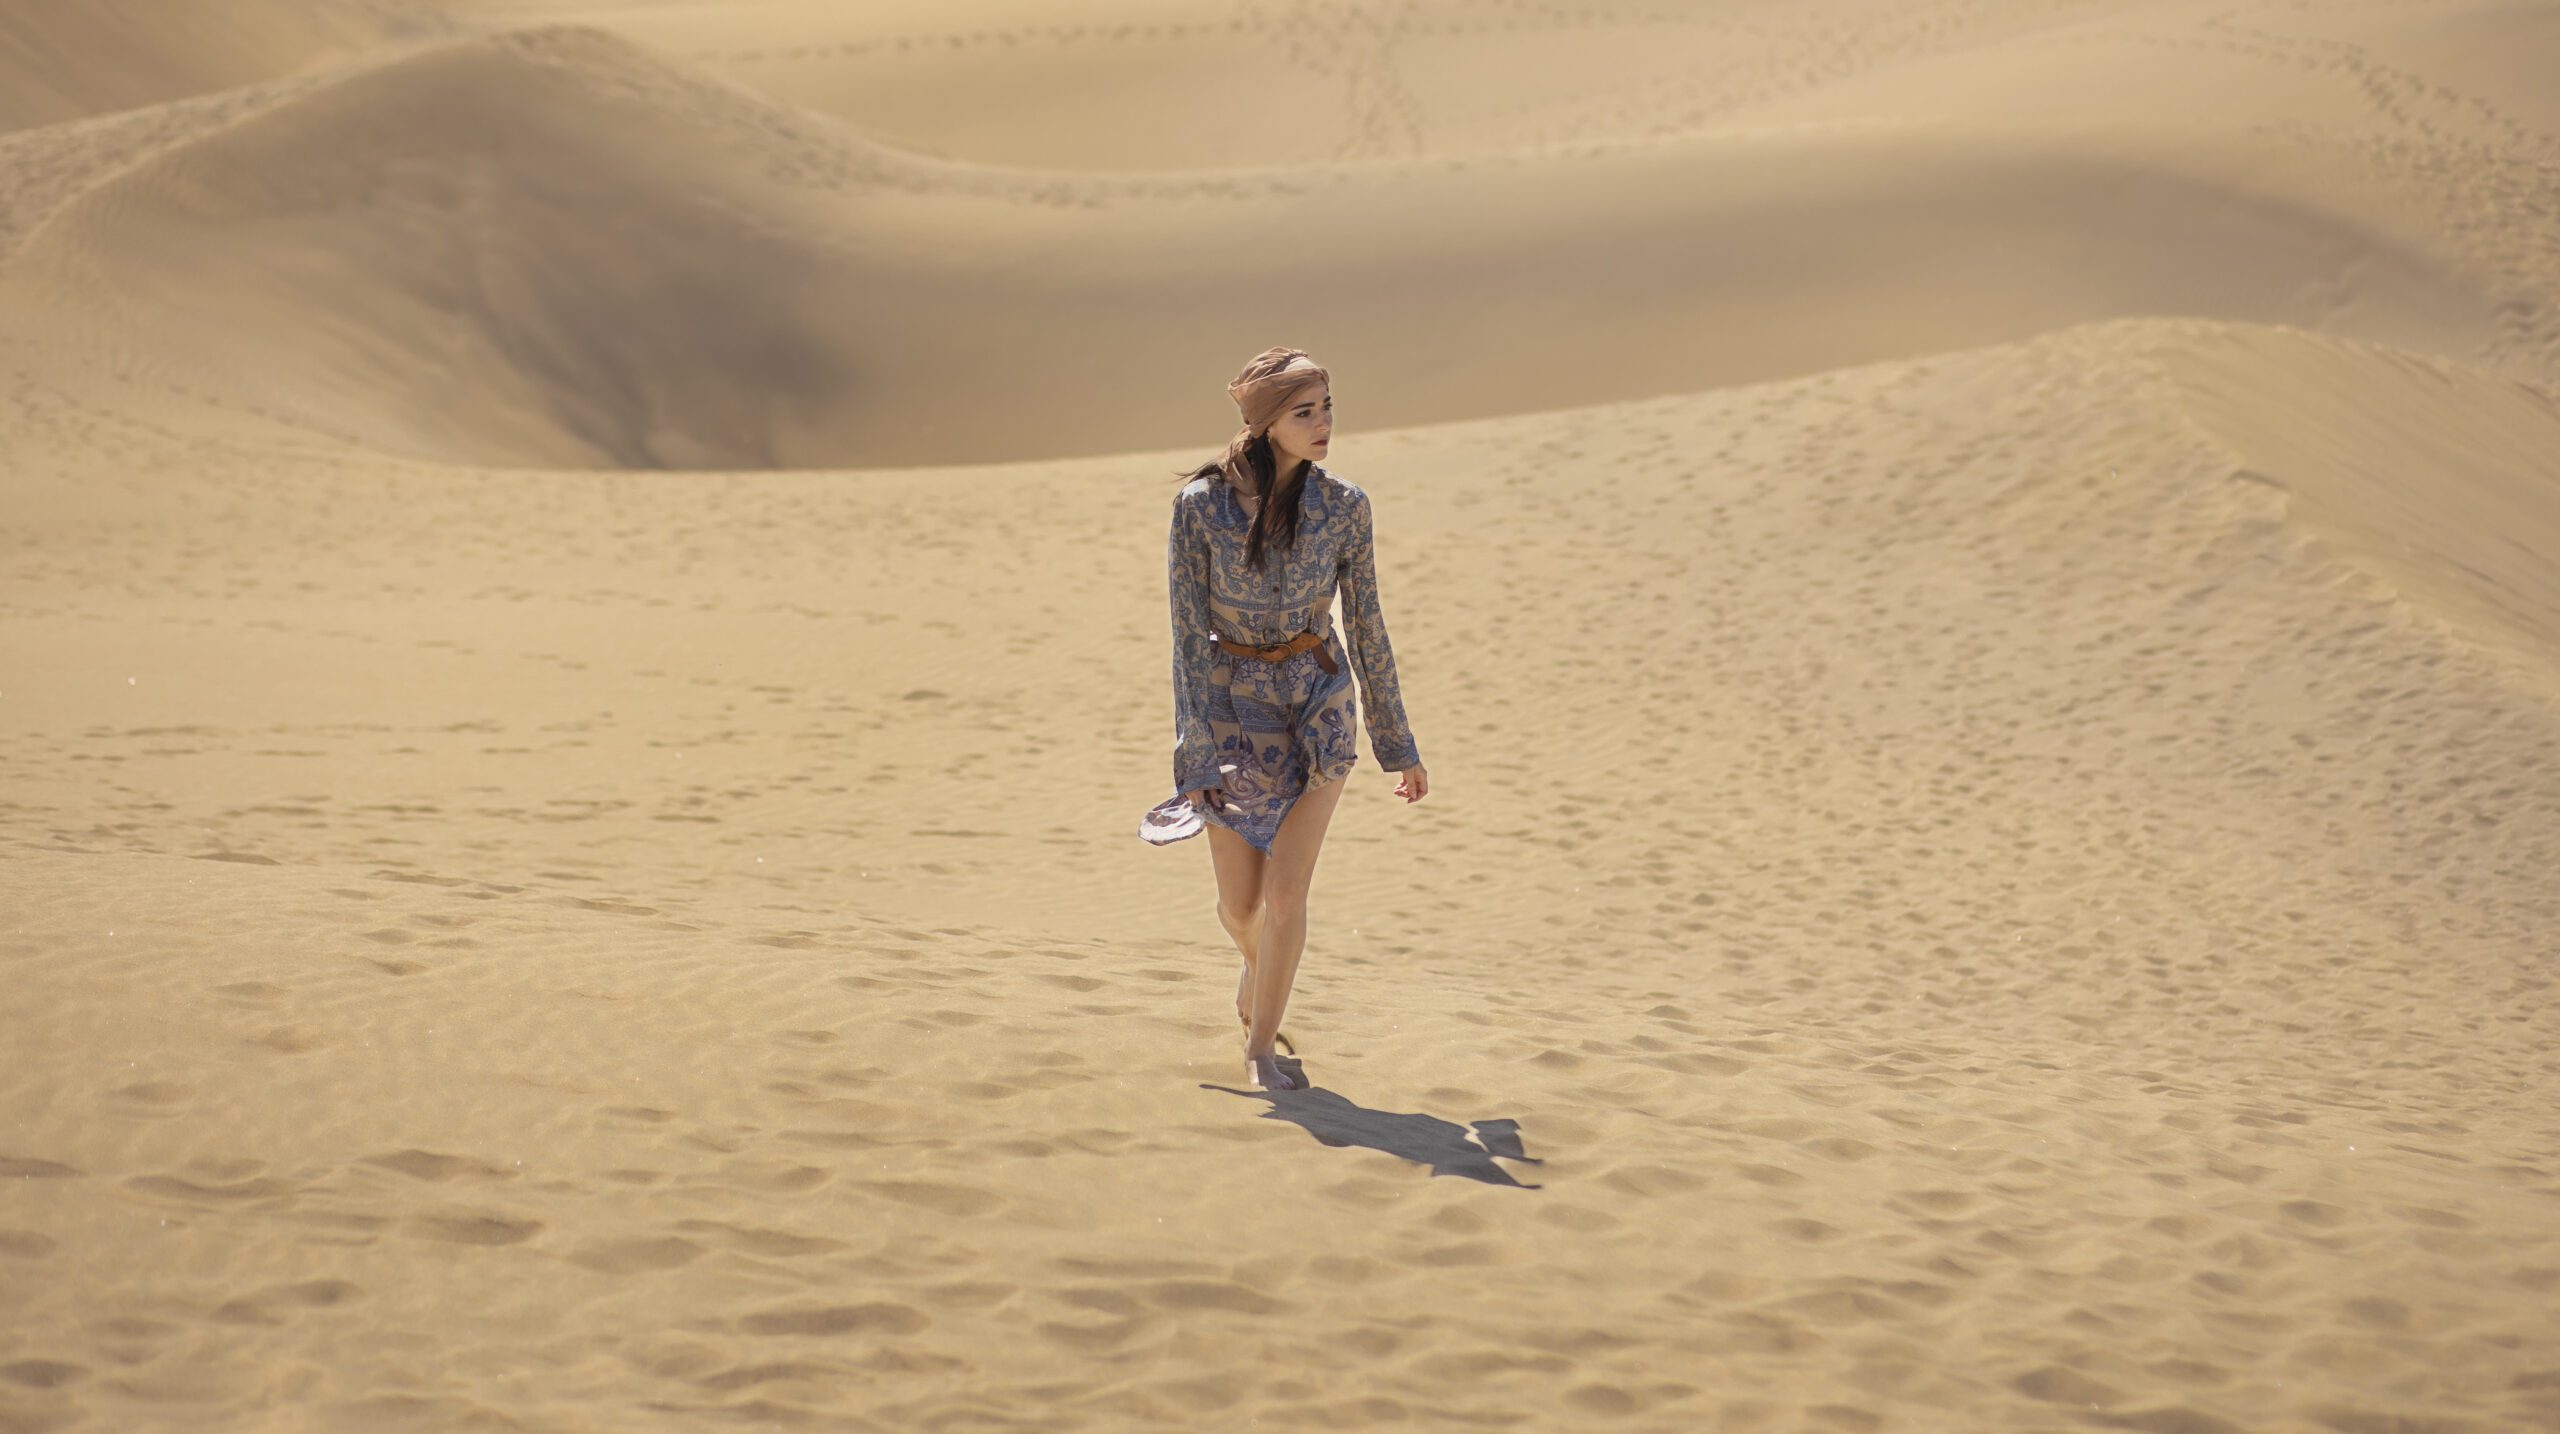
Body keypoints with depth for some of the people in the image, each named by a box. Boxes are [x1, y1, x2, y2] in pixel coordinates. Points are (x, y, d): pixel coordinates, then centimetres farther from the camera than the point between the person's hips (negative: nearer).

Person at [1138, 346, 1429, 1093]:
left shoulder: (1343, 507, -8)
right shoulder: (1201, 504, -13)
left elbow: (1366, 627, 1)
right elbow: (1188, 634, -11)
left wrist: (1399, 744, 6)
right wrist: (1194, 754, -14)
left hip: (1317, 702, 0)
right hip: (1230, 702, 0)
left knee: (1286, 892, -8)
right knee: (1239, 905, 10)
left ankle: (1261, 1048, 9)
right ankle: (1258, 967, 46)